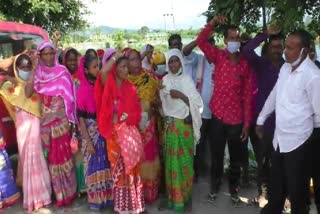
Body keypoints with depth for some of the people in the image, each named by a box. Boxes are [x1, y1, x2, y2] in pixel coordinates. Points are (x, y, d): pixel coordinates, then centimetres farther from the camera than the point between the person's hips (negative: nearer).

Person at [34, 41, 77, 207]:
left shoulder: (63, 72, -3)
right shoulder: (38, 73, 4)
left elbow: (69, 96, -3)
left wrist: (71, 118, -6)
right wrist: (32, 68, -13)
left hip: (62, 119, -2)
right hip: (45, 120, 3)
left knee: (64, 153, 2)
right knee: (51, 154, 9)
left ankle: (68, 191, 18)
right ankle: (58, 192, 23)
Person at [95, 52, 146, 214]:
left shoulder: (131, 88, 7)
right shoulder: (108, 84, -4)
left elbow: (137, 112, 7)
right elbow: (103, 72, -27)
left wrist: (125, 117, -10)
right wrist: (116, 56, -14)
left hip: (129, 131, 3)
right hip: (114, 133, -2)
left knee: (132, 167, 7)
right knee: (118, 168, 8)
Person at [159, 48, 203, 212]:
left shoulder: (186, 79, -2)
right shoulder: (165, 80, 7)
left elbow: (197, 102, -7)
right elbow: (162, 102, 12)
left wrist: (181, 95, -17)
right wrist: (165, 119, -2)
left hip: (185, 125, -2)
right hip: (169, 126, 3)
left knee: (185, 161, 1)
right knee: (171, 160, 5)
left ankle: (185, 197, 16)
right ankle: (172, 196, 19)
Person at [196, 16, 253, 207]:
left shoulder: (246, 64, -3)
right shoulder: (219, 56, -1)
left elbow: (248, 96, -2)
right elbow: (201, 41, -13)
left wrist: (247, 123, -3)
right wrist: (212, 23, -23)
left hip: (236, 119, 0)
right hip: (217, 115, 0)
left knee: (236, 157, 15)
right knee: (216, 155, 15)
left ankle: (234, 189, 35)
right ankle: (215, 186, 37)